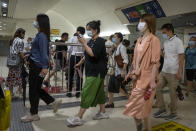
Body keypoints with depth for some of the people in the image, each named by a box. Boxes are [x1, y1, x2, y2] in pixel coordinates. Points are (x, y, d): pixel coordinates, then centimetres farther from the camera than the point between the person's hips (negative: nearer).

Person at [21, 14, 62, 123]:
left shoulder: (41, 35, -15)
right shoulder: (41, 35, 14)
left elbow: (43, 52, -20)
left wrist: (45, 67, -22)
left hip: (37, 66, -10)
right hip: (36, 65, 10)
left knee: (33, 89, 1)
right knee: (36, 88, 17)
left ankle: (33, 114, 16)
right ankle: (54, 102, 24)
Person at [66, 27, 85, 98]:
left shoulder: (73, 38, -1)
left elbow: (69, 49, 1)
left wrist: (69, 57, 13)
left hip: (73, 57, -1)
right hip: (81, 58, 1)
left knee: (71, 75, 9)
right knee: (79, 75, 7)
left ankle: (69, 92, 14)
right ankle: (78, 92, 10)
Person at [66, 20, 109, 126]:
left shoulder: (100, 41, -13)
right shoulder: (91, 41, 12)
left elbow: (93, 54, -27)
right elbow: (87, 55, 24)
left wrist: (84, 43, -21)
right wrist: (80, 63, 27)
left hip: (96, 72, -9)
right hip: (91, 71, 9)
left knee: (87, 93, -9)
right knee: (99, 91, 16)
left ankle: (79, 118, -4)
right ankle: (103, 112, 29)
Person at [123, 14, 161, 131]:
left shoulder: (154, 40, -10)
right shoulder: (139, 40, 12)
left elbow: (155, 62, -15)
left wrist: (153, 81, -19)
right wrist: (133, 72, 12)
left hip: (147, 77, -7)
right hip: (138, 77, 7)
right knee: (141, 106, 14)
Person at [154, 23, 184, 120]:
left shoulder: (177, 41, -10)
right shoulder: (165, 42, 12)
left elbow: (181, 57, -13)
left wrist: (179, 72, -17)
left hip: (173, 72, -7)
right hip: (164, 71, 8)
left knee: (172, 93, 2)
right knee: (157, 88, 7)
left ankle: (174, 113, 20)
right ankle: (162, 110, 20)